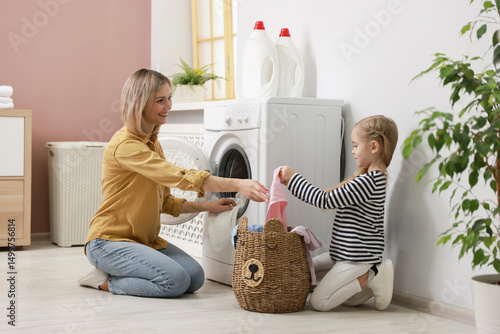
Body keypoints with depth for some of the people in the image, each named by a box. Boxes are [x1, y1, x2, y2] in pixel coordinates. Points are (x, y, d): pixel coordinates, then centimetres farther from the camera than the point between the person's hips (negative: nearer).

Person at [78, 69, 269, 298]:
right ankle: (106, 281, -4)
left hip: (145, 240, 9)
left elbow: (164, 201, 17)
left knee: (195, 277, -10)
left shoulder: (152, 142, 12)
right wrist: (237, 185, -36)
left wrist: (206, 207, 3)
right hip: (110, 241, -9)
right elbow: (179, 177, -30)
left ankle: (111, 277, 7)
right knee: (175, 280, -26)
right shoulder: (125, 145, -19)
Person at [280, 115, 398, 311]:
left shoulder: (368, 181, -23)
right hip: (347, 254, 10)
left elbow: (326, 201, -24)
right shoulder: (372, 178, 10)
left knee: (318, 302, -9)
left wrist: (294, 178, -17)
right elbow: (334, 200, 13)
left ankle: (368, 278, -2)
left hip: (357, 258, -10)